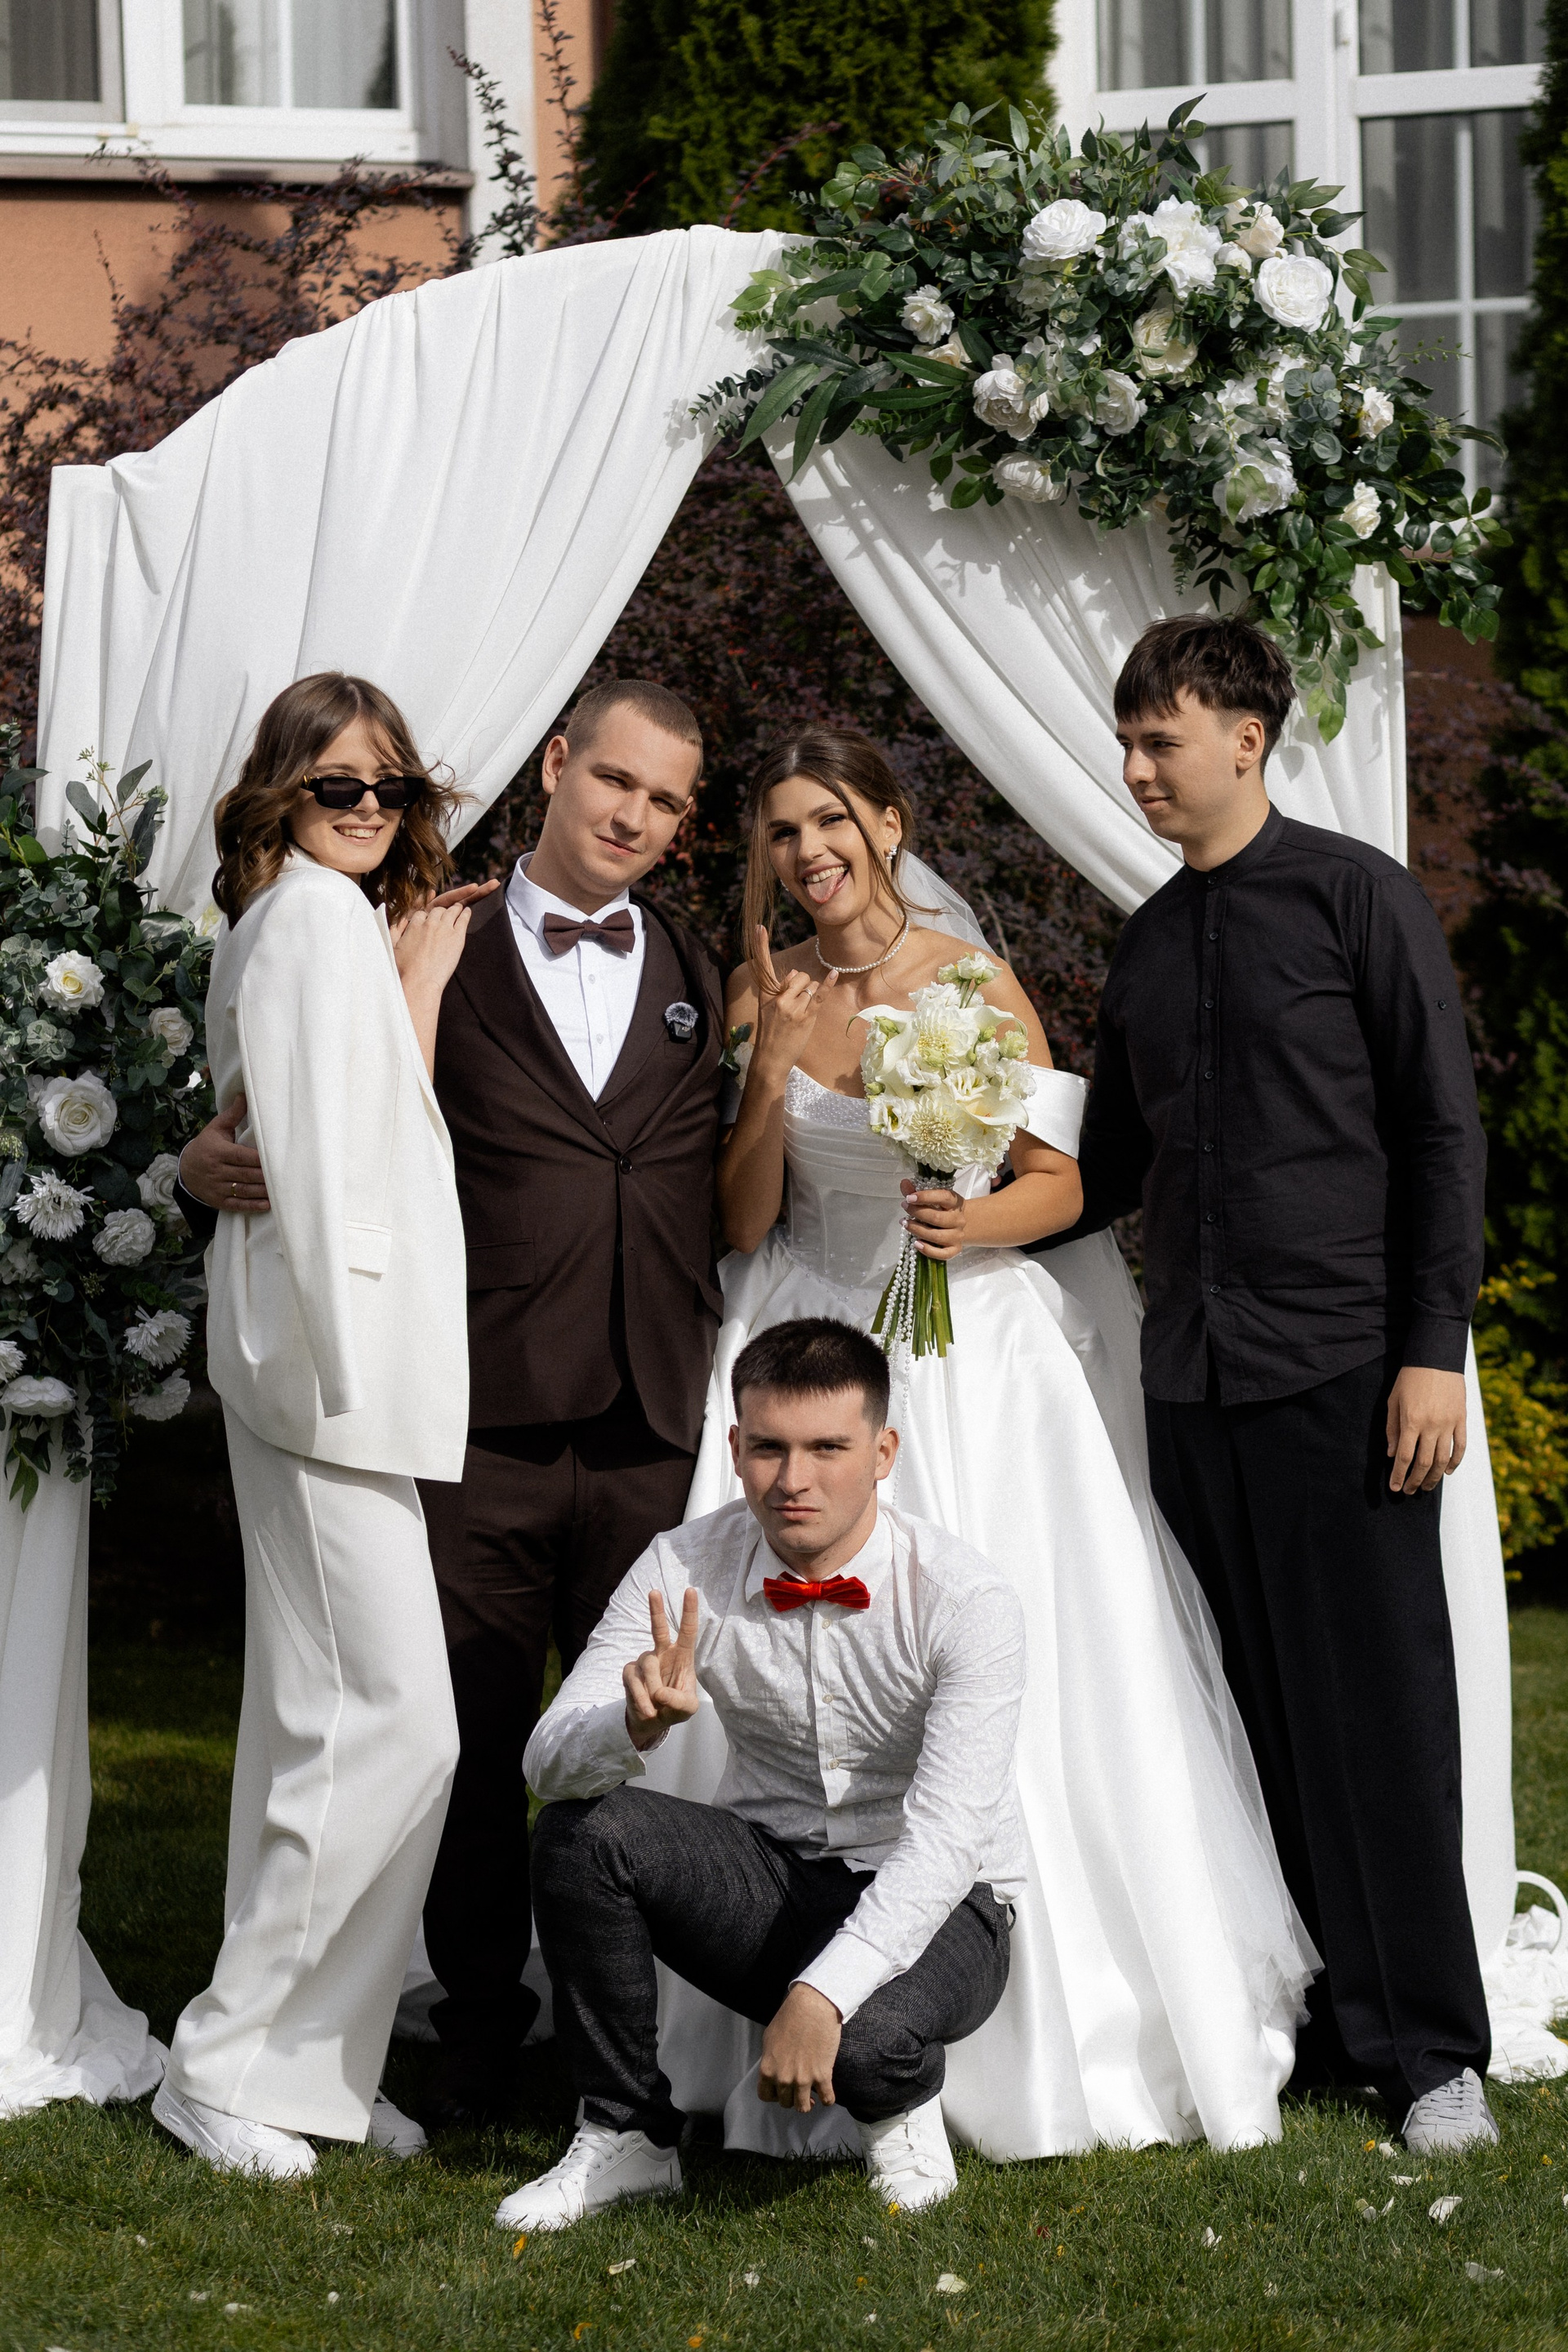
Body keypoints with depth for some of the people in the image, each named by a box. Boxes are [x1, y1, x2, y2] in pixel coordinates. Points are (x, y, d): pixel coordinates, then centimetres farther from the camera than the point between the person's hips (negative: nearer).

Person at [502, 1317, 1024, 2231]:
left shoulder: (966, 1597, -20)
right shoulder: (685, 1570, -9)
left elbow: (946, 1840, -28)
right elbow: (549, 1761, -13)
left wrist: (822, 1992, -40)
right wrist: (639, 1725, -37)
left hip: (930, 1905, -4)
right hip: (768, 1878, 4)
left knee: (867, 2045, -37)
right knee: (585, 1827, -24)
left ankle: (902, 2099, 3)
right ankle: (627, 2137, -6)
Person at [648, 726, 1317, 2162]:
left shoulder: (977, 983, -2)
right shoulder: (764, 995, 6)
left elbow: (1061, 1182, 0)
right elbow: (744, 1222, 4)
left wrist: (981, 1222, -20)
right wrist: (770, 1072, -9)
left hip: (975, 1356, -2)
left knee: (1006, 1680, -6)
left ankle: (1048, 2033, 4)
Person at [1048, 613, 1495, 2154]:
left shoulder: (1355, 897, 0)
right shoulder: (1148, 943, 16)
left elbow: (1442, 1131, -3)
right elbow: (1113, 1172, 23)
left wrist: (1434, 1348, -10)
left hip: (1340, 1371, -5)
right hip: (1194, 1376, 5)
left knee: (1382, 1704, -5)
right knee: (1262, 1713, 3)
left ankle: (1432, 2050, 1)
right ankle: (1323, 2026, 8)